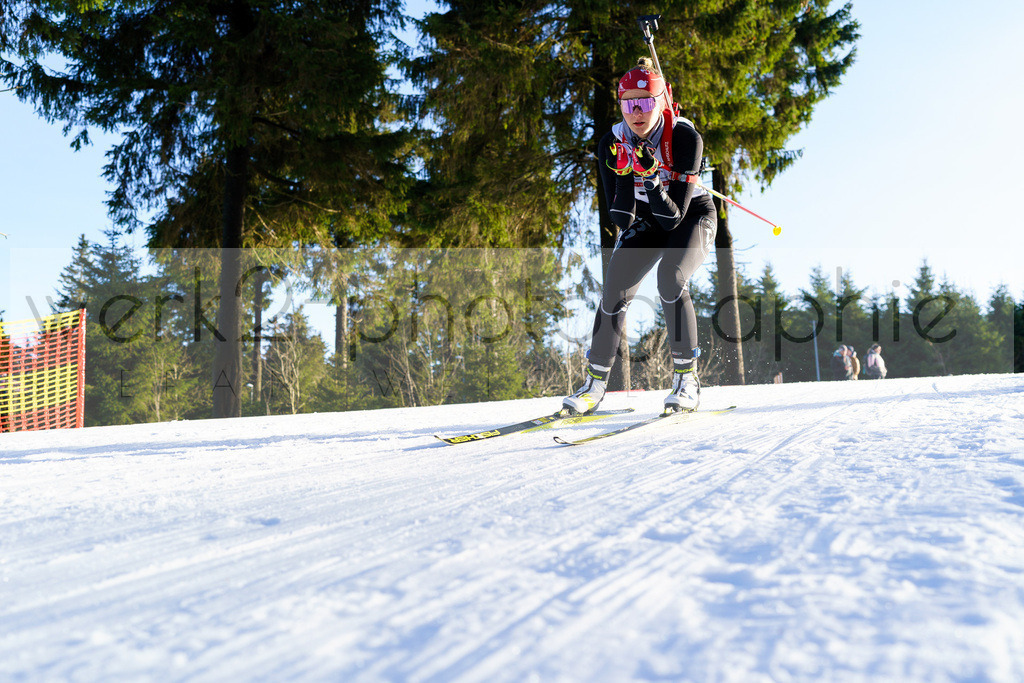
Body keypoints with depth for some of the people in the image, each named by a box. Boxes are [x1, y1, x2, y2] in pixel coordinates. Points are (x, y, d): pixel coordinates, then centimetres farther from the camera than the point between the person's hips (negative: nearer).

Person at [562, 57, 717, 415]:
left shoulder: (686, 137, -28)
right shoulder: (612, 144, -18)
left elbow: (673, 217, -29)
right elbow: (620, 218, -18)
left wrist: (652, 179, -44)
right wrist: (623, 175, -33)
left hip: (692, 215, -3)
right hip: (645, 218, 4)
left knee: (670, 278, -30)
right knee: (614, 290, -10)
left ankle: (687, 379, -18)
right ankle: (595, 382, 8)